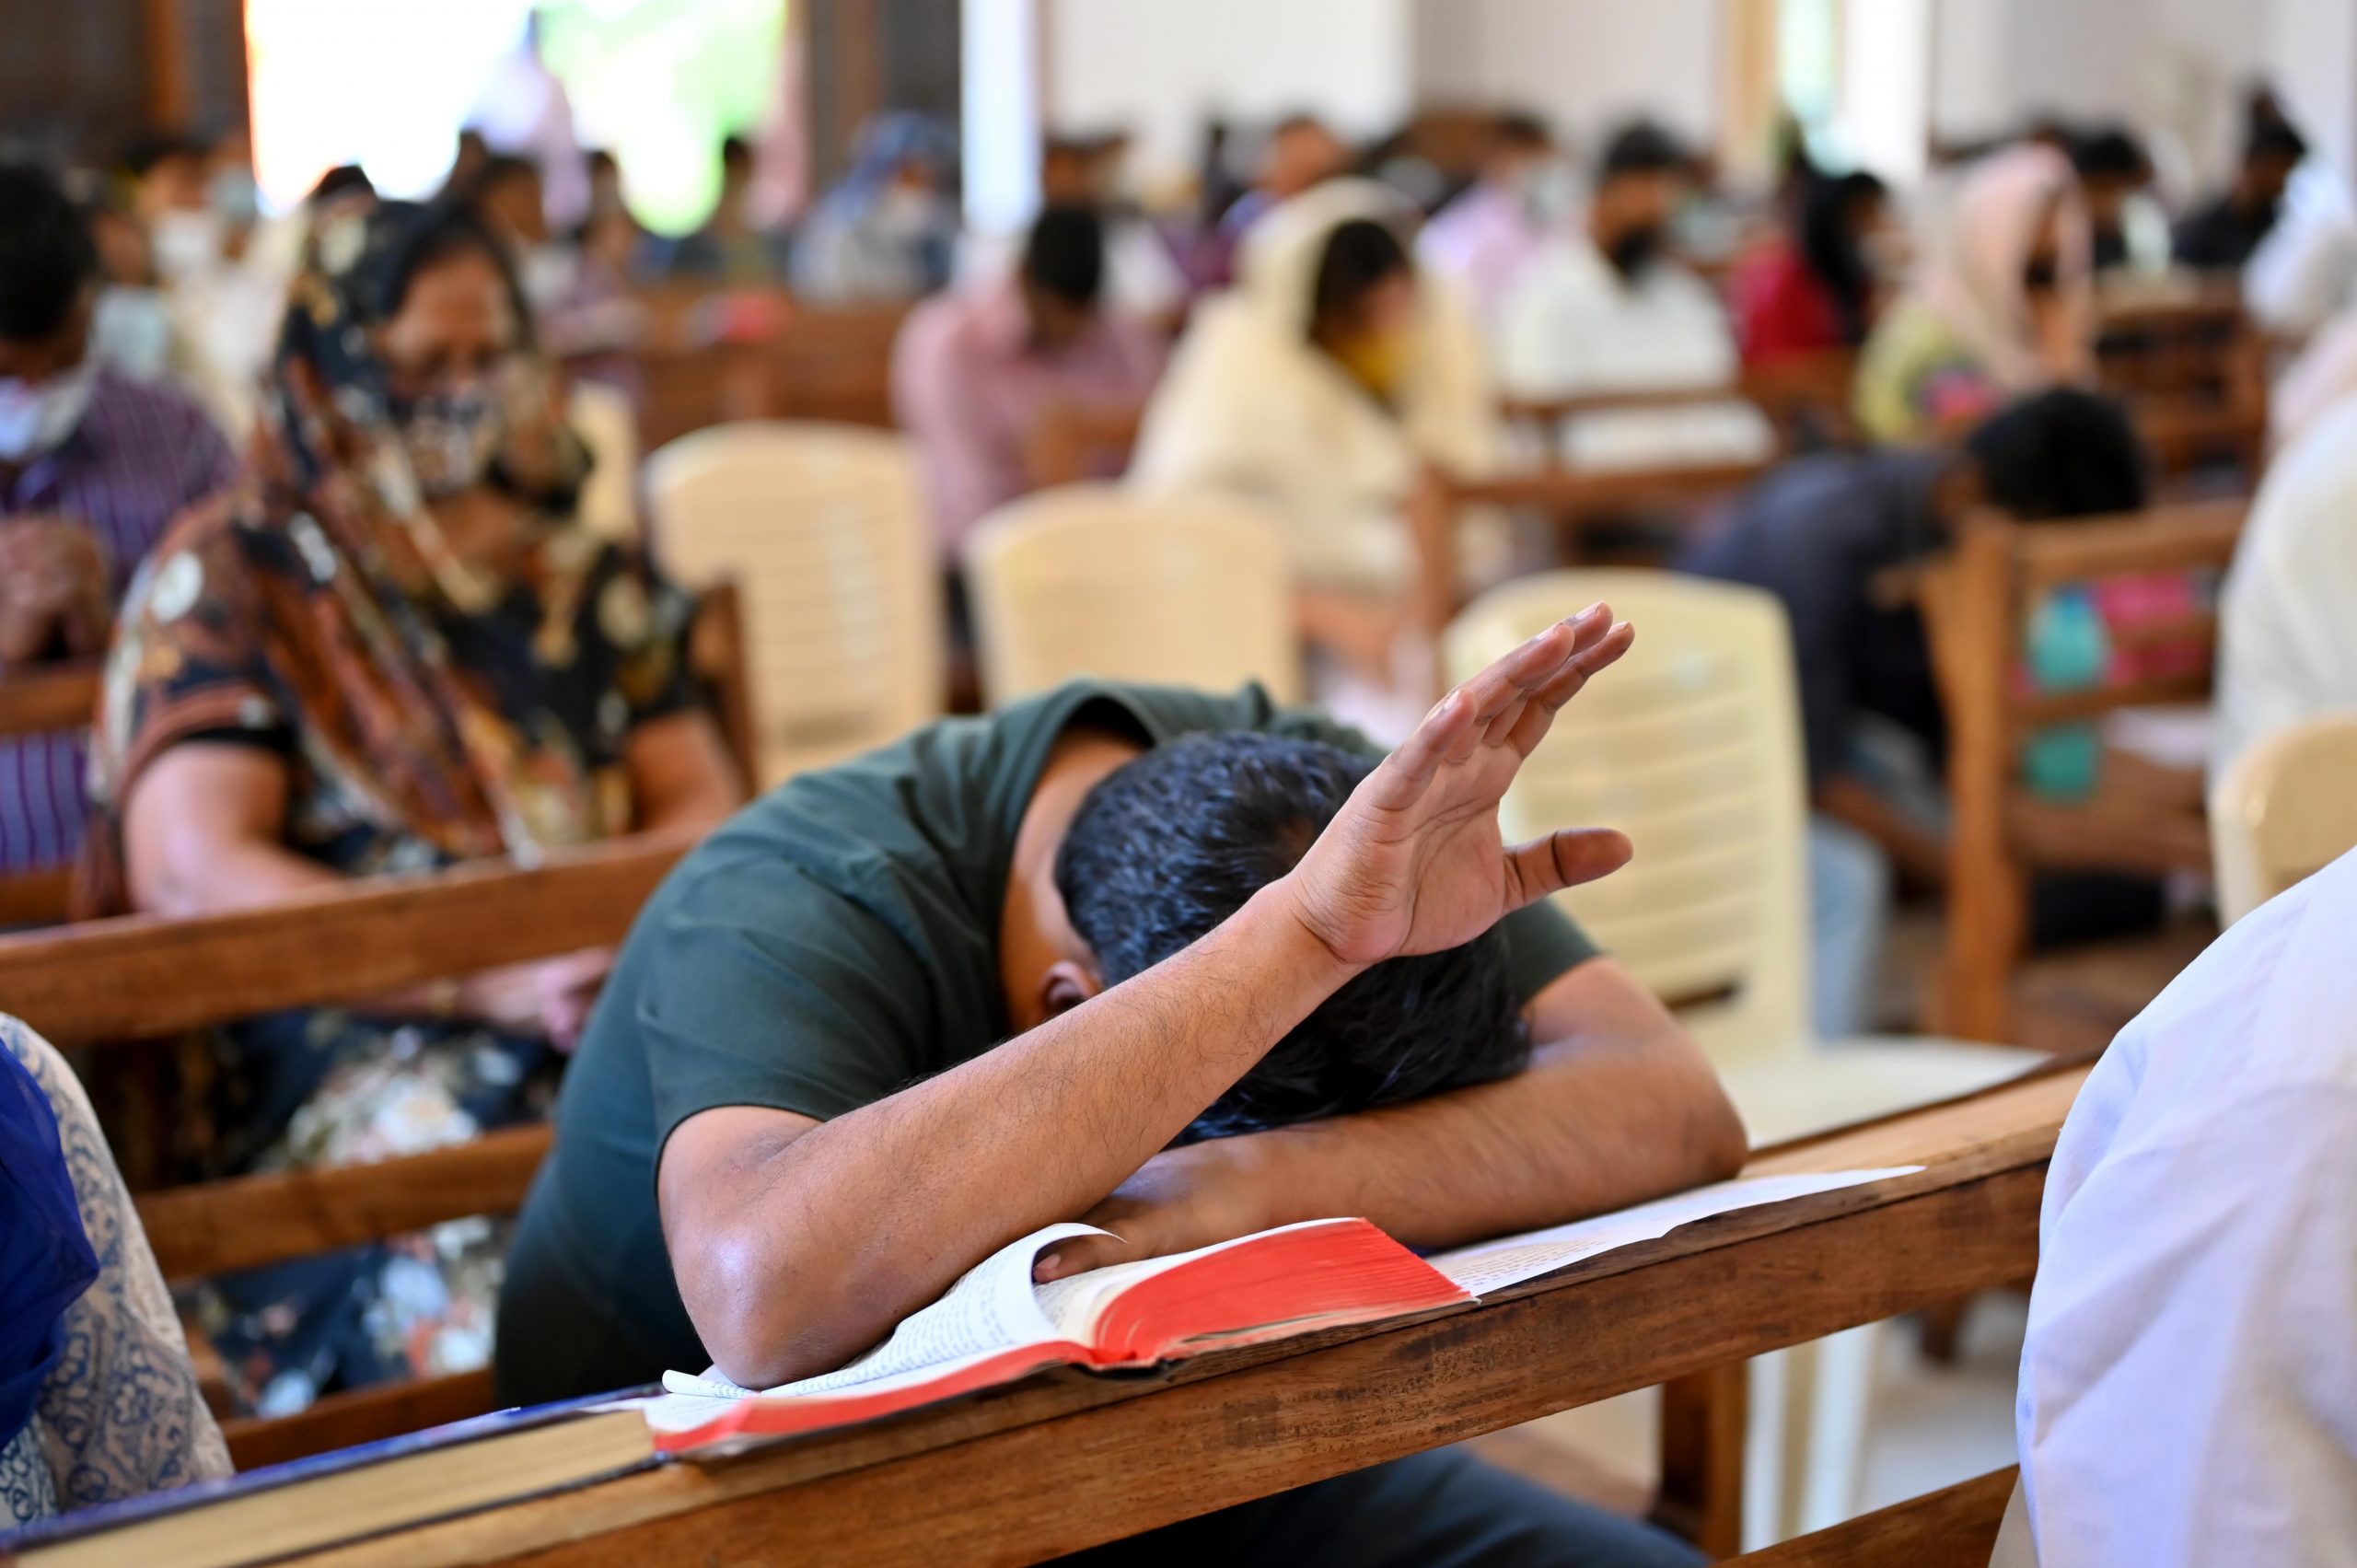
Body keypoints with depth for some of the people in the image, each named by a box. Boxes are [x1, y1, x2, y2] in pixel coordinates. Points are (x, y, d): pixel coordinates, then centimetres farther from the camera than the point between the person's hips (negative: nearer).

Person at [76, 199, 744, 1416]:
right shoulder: (227, 583, 6)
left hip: (616, 1001, 5)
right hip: (351, 1035, -4)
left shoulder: (580, 576, 21)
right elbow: (190, 869, -7)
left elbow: (699, 800, 17)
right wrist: (497, 981, -17)